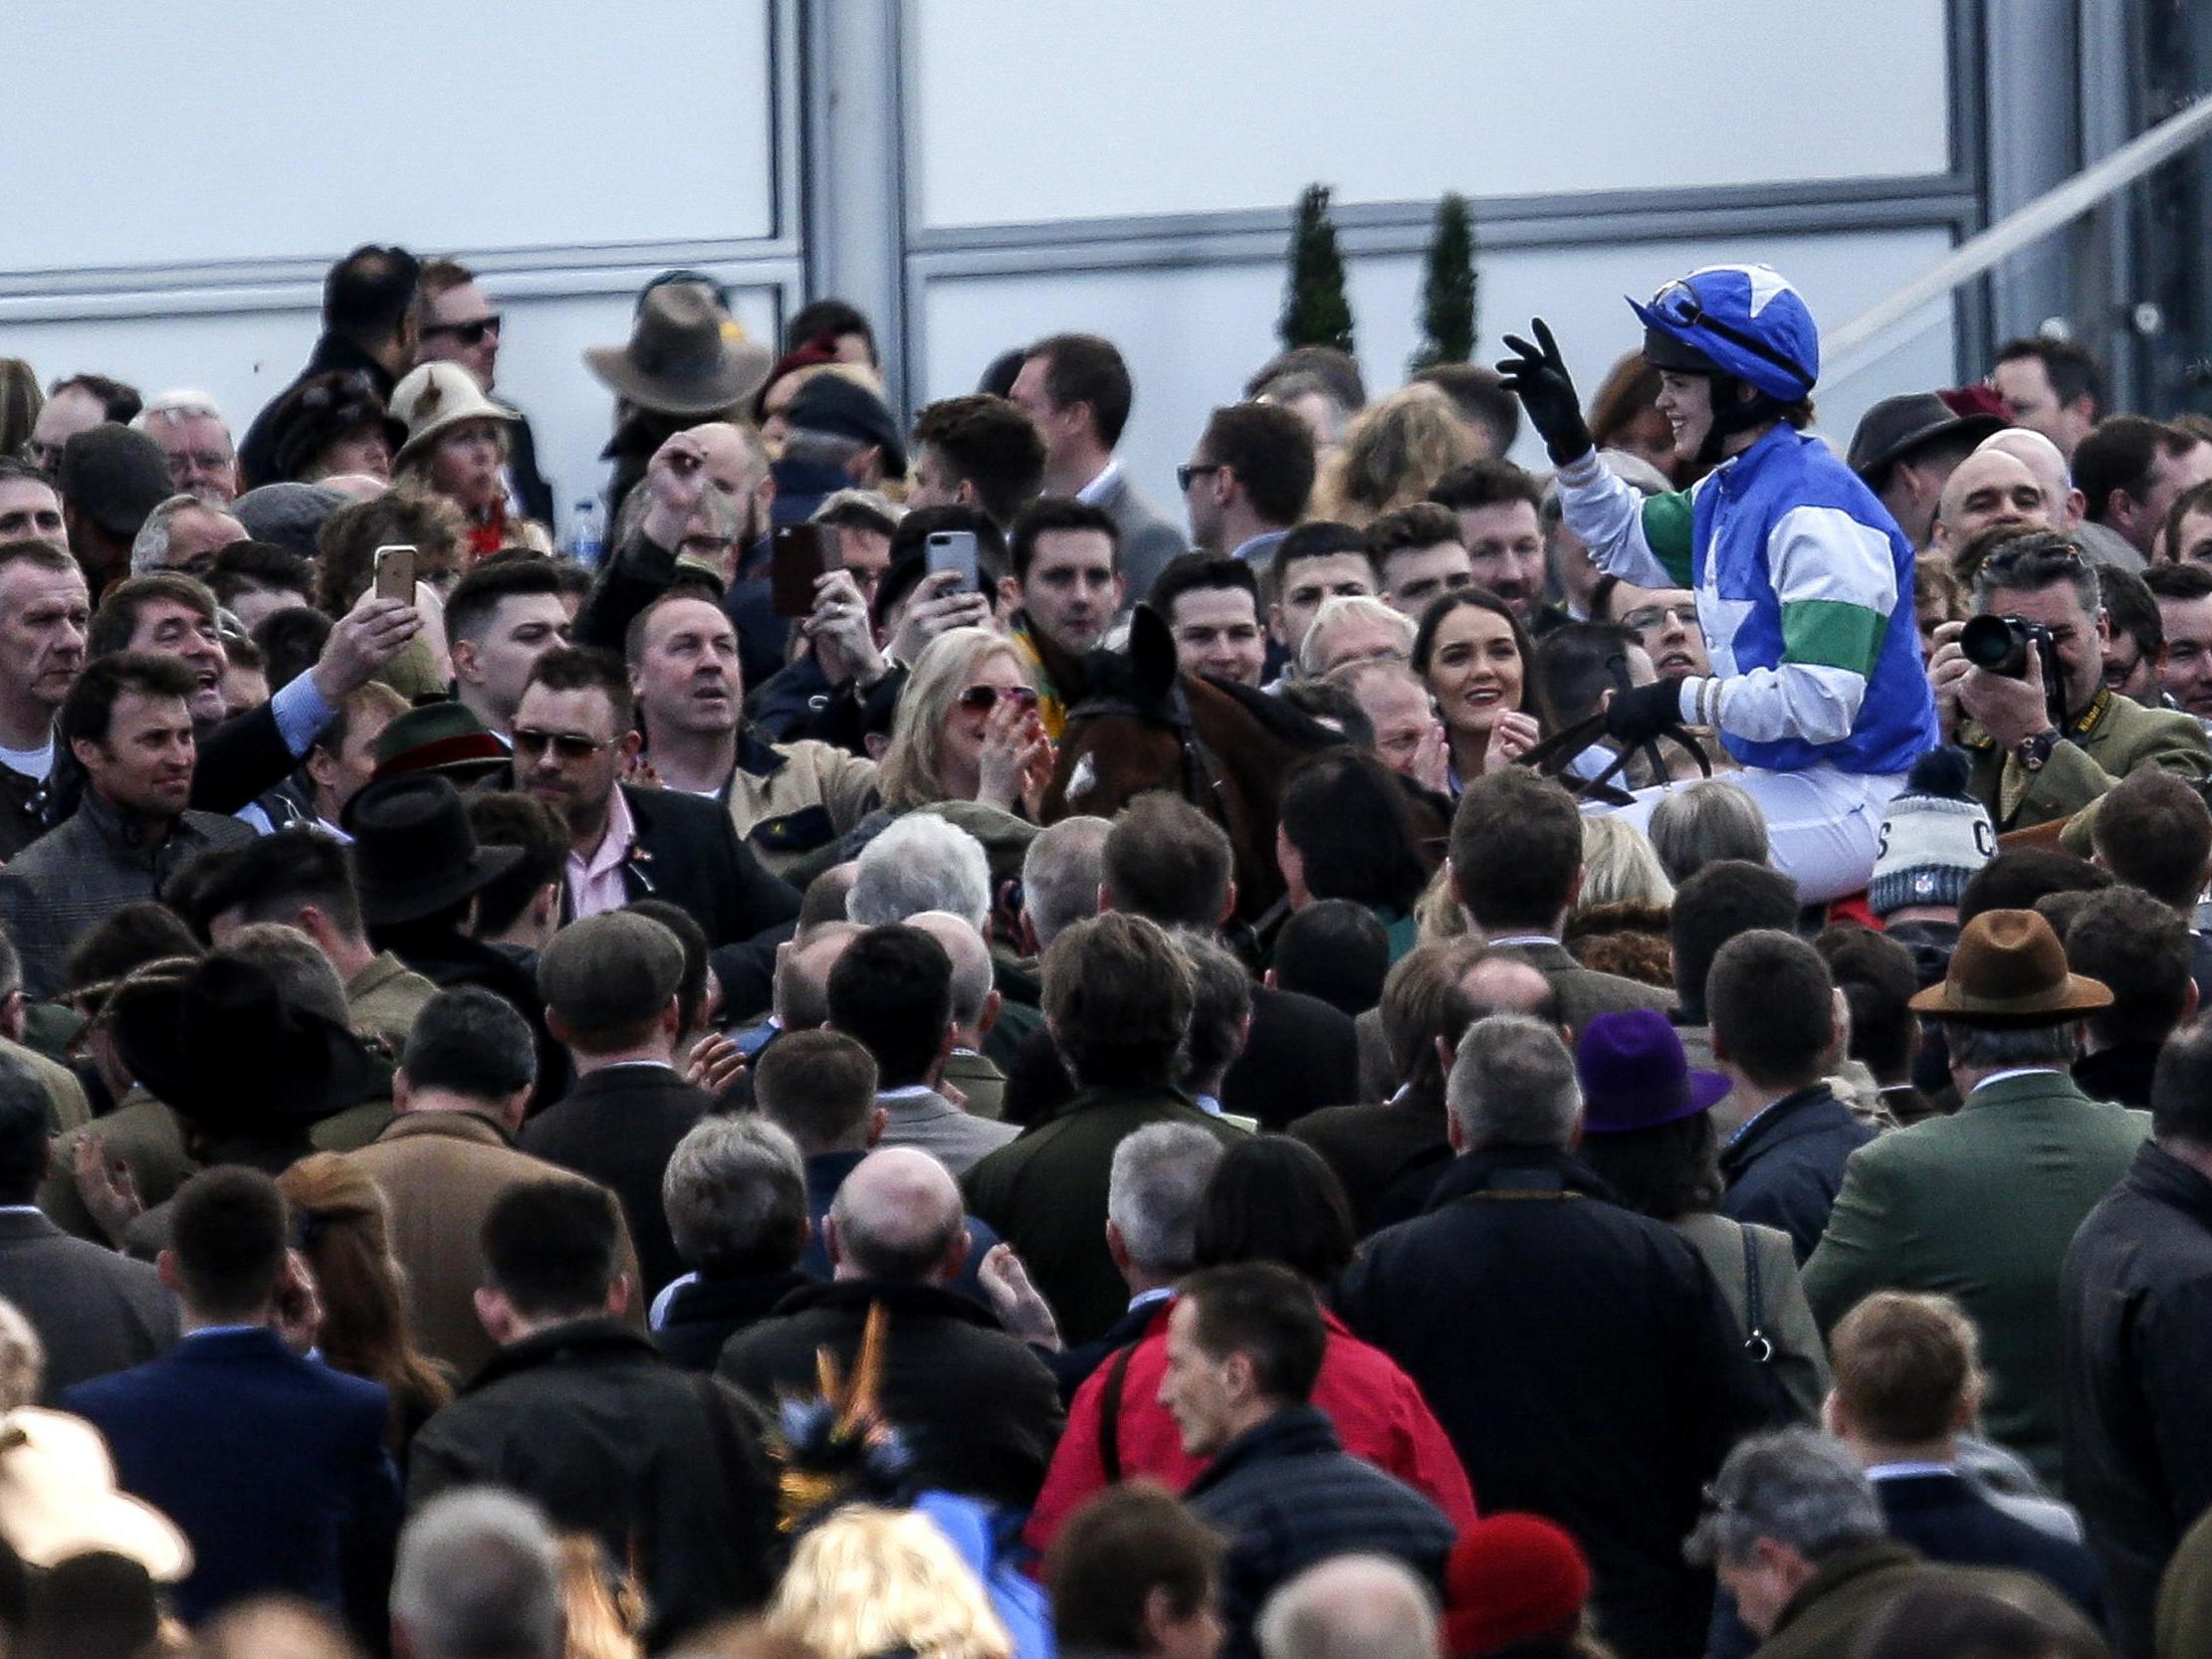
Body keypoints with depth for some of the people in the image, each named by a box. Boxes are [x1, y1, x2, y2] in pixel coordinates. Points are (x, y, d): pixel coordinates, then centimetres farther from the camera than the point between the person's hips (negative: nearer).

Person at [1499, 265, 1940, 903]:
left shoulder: (1817, 515, -18)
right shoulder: (1726, 495, 13)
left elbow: (1820, 702, -25)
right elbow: (1626, 542, 35)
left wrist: (1683, 701, -16)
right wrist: (1568, 441, 21)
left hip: (1851, 798, -10)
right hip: (1780, 779, 10)